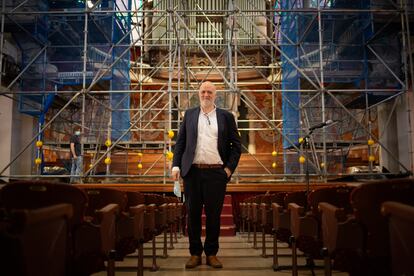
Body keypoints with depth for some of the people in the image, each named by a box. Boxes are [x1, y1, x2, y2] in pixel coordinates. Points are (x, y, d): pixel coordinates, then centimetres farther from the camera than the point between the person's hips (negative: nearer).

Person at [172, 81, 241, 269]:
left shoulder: (226, 116, 7)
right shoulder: (189, 115, 11)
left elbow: (236, 145, 7)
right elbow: (180, 142, 8)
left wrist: (230, 168, -2)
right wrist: (176, 165, -2)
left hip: (216, 172, -1)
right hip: (192, 172, 1)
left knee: (214, 215, 6)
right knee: (193, 214, 7)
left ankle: (211, 253, 20)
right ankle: (195, 253, 20)